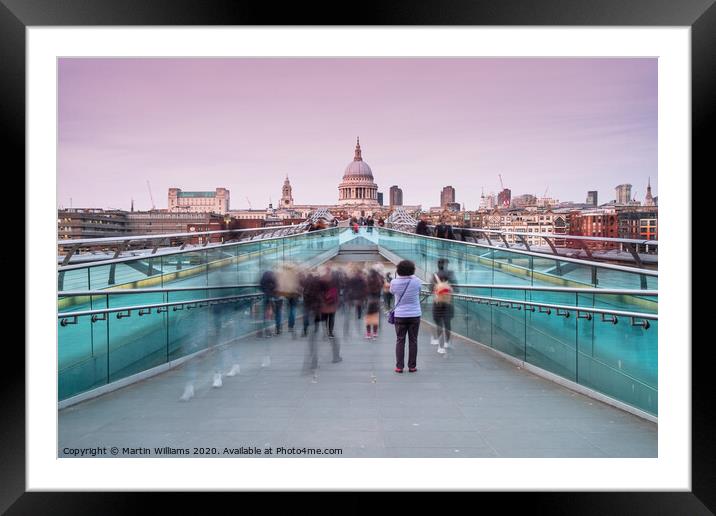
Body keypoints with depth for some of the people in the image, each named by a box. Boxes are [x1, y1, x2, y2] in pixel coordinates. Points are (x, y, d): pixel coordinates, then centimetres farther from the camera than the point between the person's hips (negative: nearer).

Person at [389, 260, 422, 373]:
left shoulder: (394, 282, -10)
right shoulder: (417, 281, -9)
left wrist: (397, 276, 20)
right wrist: (411, 274, 25)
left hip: (400, 316, 0)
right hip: (415, 315, 0)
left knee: (400, 341, 7)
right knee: (413, 341, 8)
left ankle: (399, 366, 7)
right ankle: (412, 366, 12)